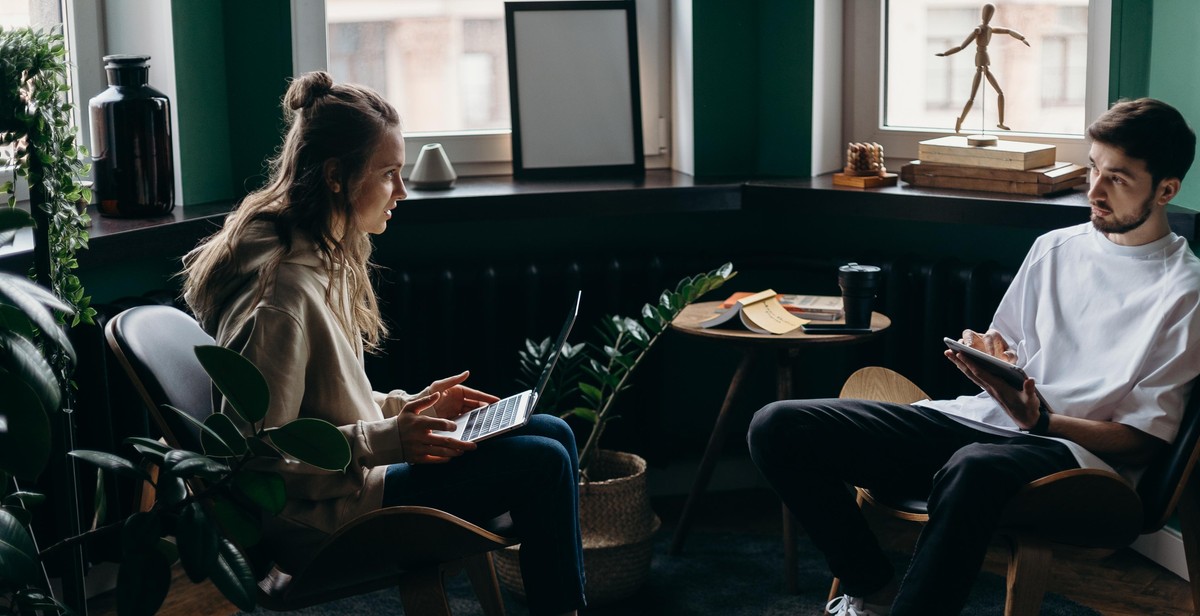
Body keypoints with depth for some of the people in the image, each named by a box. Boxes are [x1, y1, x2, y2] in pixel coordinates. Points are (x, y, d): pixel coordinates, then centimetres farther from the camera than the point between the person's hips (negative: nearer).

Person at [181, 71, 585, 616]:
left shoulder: (324, 259, 7)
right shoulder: (283, 289, -25)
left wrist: (411, 406, 6)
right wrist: (384, 442, -25)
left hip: (350, 469, 10)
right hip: (315, 517, -10)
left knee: (552, 435, 9)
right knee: (542, 466, -13)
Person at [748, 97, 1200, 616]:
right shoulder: (1054, 248, 17)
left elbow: (1145, 440, -5)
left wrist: (1038, 421, -20)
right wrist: (987, 356, 0)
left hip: (1077, 450, -6)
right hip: (981, 420, 7)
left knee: (973, 469, -46)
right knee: (777, 427, -11)